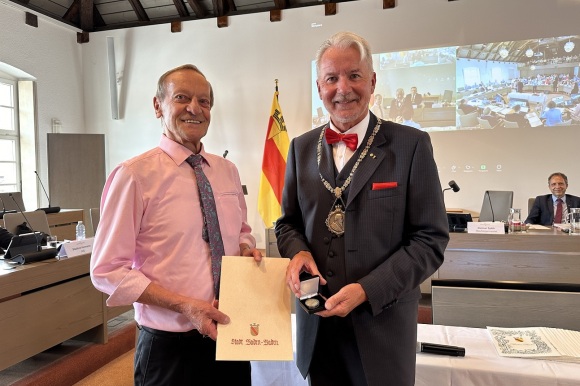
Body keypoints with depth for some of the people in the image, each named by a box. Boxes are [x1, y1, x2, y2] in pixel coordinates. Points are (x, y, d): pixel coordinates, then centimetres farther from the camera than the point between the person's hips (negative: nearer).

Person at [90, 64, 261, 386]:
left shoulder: (228, 171, 4)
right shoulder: (134, 175, -12)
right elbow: (107, 271, -11)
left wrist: (246, 249, -6)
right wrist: (184, 305, -20)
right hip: (170, 344, -5)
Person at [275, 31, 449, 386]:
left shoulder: (412, 145, -8)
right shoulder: (301, 148, 4)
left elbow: (430, 240, -9)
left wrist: (367, 290, -18)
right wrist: (298, 251, -10)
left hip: (383, 324, -3)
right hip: (316, 323, 3)